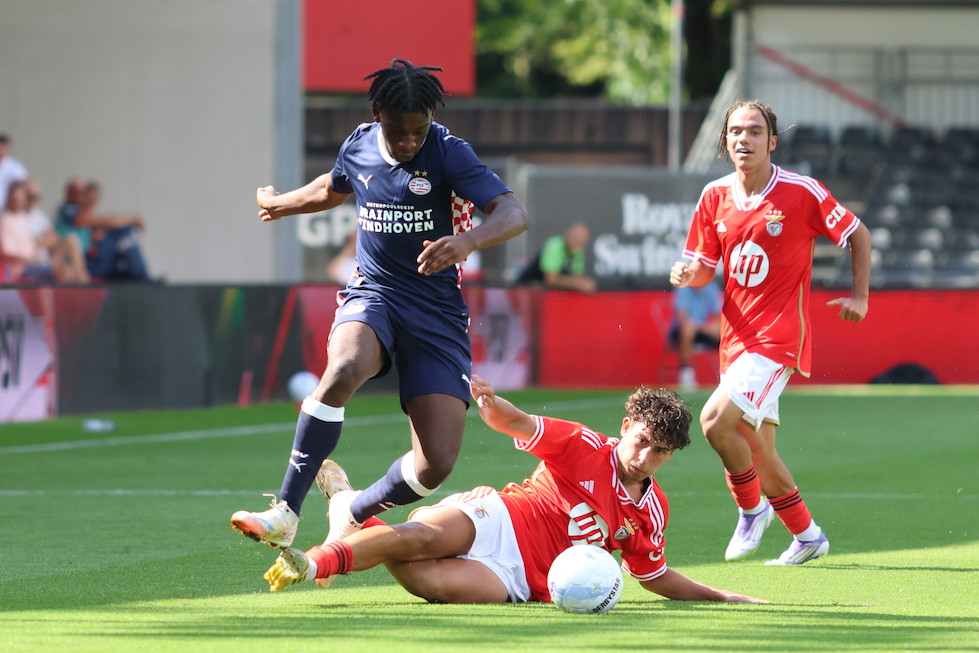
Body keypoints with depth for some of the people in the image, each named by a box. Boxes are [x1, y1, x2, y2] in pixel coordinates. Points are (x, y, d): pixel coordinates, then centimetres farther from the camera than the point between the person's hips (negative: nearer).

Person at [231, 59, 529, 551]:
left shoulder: (448, 153, -10)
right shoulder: (358, 147, 4)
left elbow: (514, 214, -21)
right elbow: (332, 187, 29)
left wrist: (467, 241, -42)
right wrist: (280, 203, 48)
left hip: (436, 313, -2)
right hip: (373, 294, 2)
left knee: (435, 465, -14)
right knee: (345, 368, -36)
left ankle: (353, 517, 17)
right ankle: (284, 516, -31)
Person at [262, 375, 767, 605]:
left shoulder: (652, 512, 9)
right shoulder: (584, 448, -3)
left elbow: (655, 577, 22)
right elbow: (517, 425, -12)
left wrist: (725, 597, 16)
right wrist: (490, 403, -35)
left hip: (518, 578, 2)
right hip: (492, 520, -1)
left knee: (438, 583, -31)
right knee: (424, 536, -35)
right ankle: (315, 560, -29)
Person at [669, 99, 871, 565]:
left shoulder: (802, 193, -10)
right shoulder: (715, 197, 5)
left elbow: (857, 234, 3)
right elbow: (704, 268, 10)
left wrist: (860, 294, -3)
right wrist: (686, 274, -12)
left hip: (779, 337, -6)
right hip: (737, 337, 6)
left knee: (716, 420, -22)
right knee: (757, 450, 11)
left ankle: (752, 508, 1)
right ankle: (807, 536, 28)